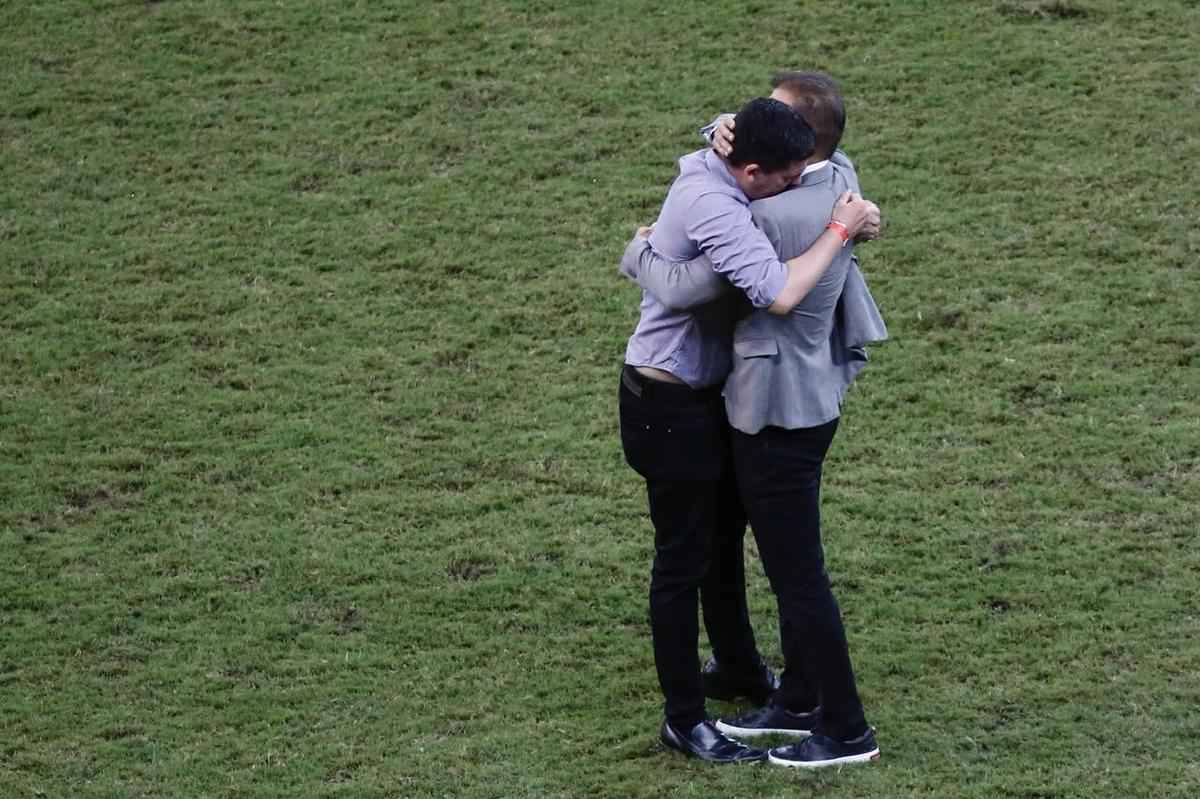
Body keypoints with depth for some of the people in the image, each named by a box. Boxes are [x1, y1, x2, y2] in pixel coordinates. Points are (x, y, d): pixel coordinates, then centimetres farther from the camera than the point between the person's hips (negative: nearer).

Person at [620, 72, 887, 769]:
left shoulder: (772, 218, -28)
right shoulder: (840, 177, 0)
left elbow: (682, 290, -23)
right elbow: (745, 140, 15)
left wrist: (638, 255, -2)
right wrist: (724, 133, -9)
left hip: (779, 416, -9)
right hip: (813, 396, 9)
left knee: (799, 576, 2)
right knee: (793, 563, 21)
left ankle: (846, 730, 12)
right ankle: (798, 703, 34)